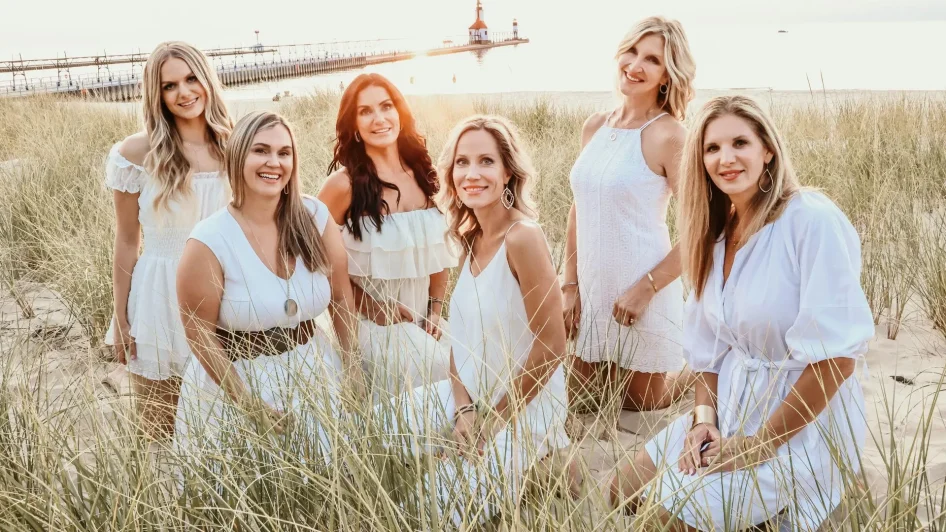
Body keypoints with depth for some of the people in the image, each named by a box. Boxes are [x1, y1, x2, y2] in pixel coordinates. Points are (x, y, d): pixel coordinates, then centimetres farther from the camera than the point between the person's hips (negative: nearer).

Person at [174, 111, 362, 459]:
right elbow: (200, 333, -11)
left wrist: (352, 370, 2)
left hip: (315, 373, 3)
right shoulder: (209, 241, -17)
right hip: (237, 378, -3)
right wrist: (251, 405, -11)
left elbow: (341, 300, 3)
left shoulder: (316, 218, -8)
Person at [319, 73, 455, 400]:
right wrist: (374, 308, -8)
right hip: (373, 324, -4)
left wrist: (435, 311, 4)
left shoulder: (423, 174, 4)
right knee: (431, 367, -24)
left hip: (421, 321, 5)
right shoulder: (345, 183, -11)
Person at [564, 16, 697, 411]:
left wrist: (645, 289, -18)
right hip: (592, 290, 6)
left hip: (641, 291, -6)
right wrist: (570, 286, 5)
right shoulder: (594, 127, 5)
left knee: (642, 406, 11)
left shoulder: (668, 135, -14)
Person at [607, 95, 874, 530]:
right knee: (626, 492, 5)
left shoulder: (812, 221, -19)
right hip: (732, 408, 8)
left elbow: (837, 352, -22)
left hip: (801, 425, -8)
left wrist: (762, 443, -18)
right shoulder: (717, 236, 5)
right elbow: (709, 343, 10)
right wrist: (703, 418, -7)